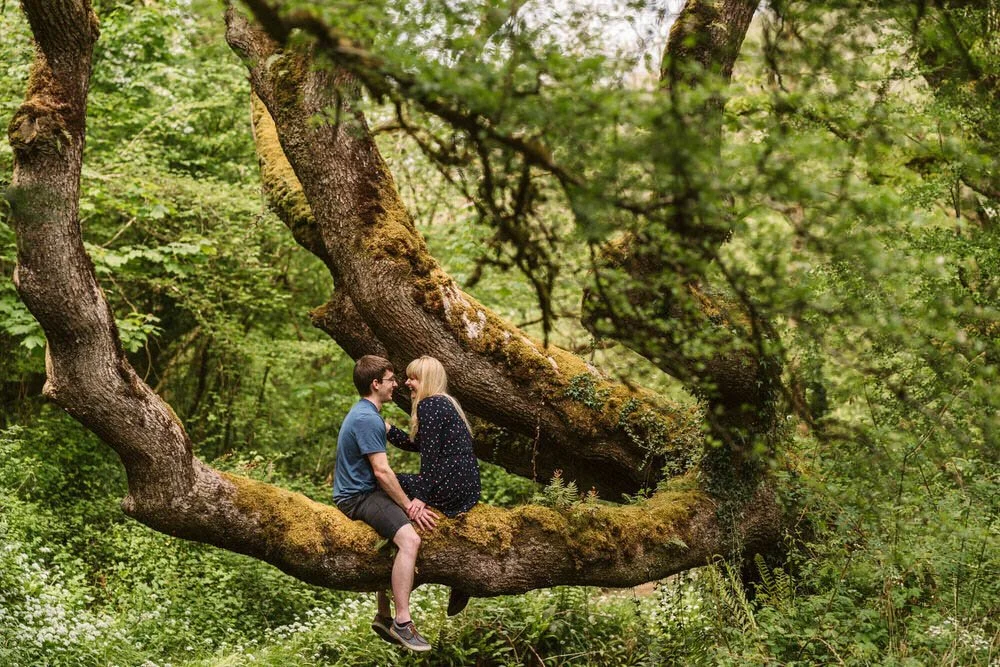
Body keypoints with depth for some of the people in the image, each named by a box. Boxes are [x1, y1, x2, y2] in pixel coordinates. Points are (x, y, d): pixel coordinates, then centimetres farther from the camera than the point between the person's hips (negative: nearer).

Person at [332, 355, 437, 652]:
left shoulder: (367, 414, 17)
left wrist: (408, 502, 6)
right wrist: (409, 507, -14)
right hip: (358, 497, -12)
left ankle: (384, 616, 33)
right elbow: (382, 471, -21)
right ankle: (402, 623, -29)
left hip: (368, 492, 12)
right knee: (409, 539, -28)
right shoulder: (367, 419, -17)